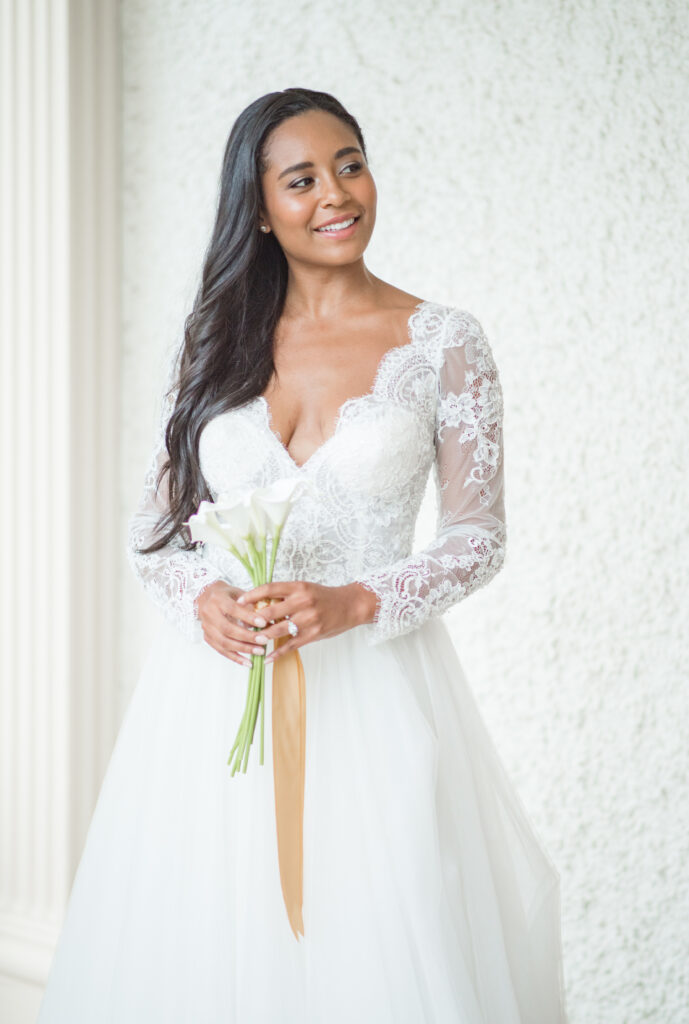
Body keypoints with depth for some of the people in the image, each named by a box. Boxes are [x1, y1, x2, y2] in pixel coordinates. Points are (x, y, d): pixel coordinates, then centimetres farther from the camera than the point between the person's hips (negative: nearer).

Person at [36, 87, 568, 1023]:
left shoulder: (444, 341, -1)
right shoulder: (216, 344, 6)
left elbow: (479, 535, -1)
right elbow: (153, 530, 9)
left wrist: (356, 603, -16)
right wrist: (203, 598, -12)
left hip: (371, 687, -2)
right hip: (214, 684, 2)